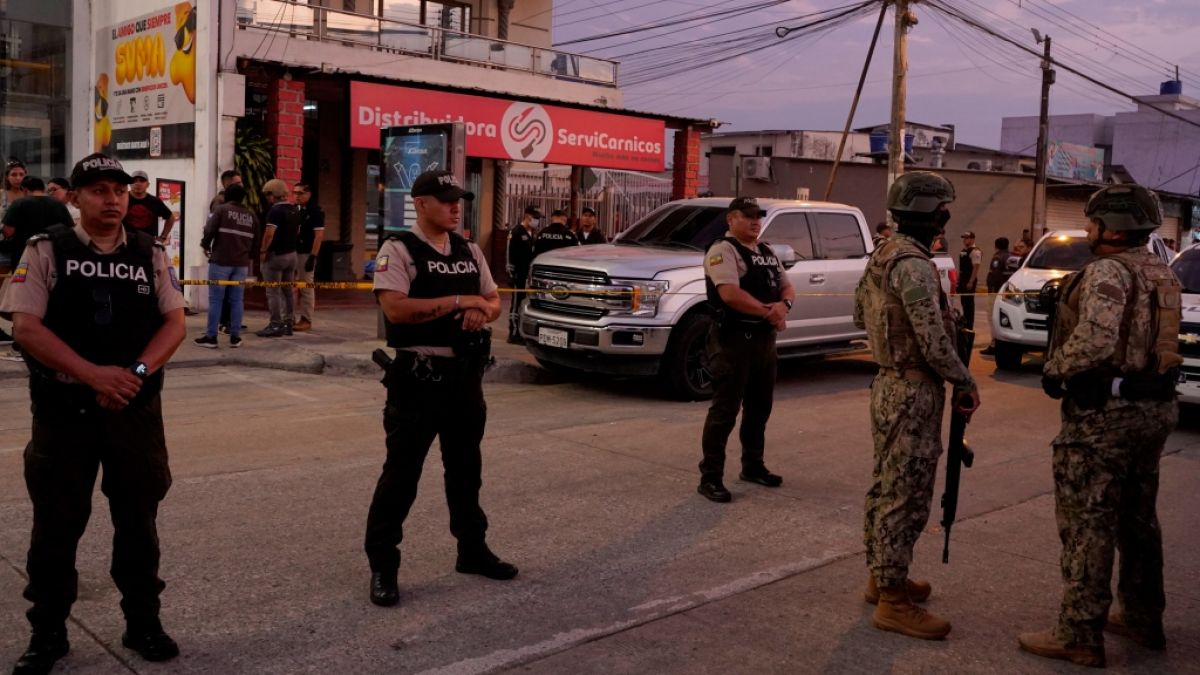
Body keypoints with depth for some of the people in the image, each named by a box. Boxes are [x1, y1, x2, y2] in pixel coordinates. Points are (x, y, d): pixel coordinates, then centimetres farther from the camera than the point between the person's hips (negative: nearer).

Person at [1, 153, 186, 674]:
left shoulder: (151, 255, 5)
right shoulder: (46, 251, -2)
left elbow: (174, 322, 2)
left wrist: (136, 371, -15)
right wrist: (94, 375, -19)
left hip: (136, 408, 2)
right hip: (64, 410, -2)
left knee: (138, 519, 10)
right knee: (56, 524, 7)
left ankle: (143, 623, 24)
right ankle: (47, 632, 22)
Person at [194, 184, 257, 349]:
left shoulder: (222, 209, -3)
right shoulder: (251, 216, 11)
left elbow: (209, 231, -10)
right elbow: (255, 242, 13)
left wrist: (206, 246, 8)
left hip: (220, 261, -4)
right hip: (242, 263, 4)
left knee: (215, 299, 0)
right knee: (237, 300, 7)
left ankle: (211, 337, 1)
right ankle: (235, 337, 8)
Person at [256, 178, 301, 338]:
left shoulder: (275, 211, -17)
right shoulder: (294, 210, 10)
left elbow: (269, 233, -24)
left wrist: (263, 251, -14)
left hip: (276, 254, -9)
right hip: (292, 253, 9)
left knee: (273, 292, -2)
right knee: (288, 290, 13)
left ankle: (275, 325, -1)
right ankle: (287, 323, 16)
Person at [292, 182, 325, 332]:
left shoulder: (315, 211, -6)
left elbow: (319, 235, -11)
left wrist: (313, 256, -16)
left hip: (306, 253, -6)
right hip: (292, 252, 6)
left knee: (306, 287, 0)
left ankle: (306, 320, 6)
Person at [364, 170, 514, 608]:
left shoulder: (470, 252, 11)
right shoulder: (398, 251, -9)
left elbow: (494, 300, 15)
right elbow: (396, 309, -22)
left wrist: (482, 312, -9)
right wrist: (458, 301, -21)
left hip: (465, 373, 7)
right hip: (418, 375, -6)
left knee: (466, 468, 18)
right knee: (401, 472, -1)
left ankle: (472, 549, 33)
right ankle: (382, 565, 10)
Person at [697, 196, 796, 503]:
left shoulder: (767, 252, 17)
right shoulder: (722, 250, -11)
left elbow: (787, 287, 15)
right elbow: (730, 294, -24)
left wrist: (783, 304, -9)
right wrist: (768, 312, -17)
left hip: (765, 339, 9)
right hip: (734, 340, -9)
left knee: (760, 407, 17)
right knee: (725, 410, -6)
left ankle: (753, 466, 32)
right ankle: (710, 477, 0)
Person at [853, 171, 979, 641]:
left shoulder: (882, 256, 10)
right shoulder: (914, 266, -20)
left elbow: (860, 314, 21)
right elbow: (934, 342, -22)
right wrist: (966, 382, -10)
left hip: (888, 385, 10)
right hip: (913, 393, -10)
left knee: (886, 488, 18)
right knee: (906, 496, -4)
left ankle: (881, 577, 30)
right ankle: (893, 601, 3)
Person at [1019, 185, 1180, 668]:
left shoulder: (1108, 271, -17)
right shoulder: (1163, 275, 12)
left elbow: (1094, 341, -29)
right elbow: (1156, 341, 16)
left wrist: (1055, 370, -13)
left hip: (1104, 414, -9)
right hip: (1153, 408, 9)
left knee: (1087, 524, -1)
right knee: (1138, 519, 20)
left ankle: (1080, 636, 5)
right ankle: (1142, 618, 32)